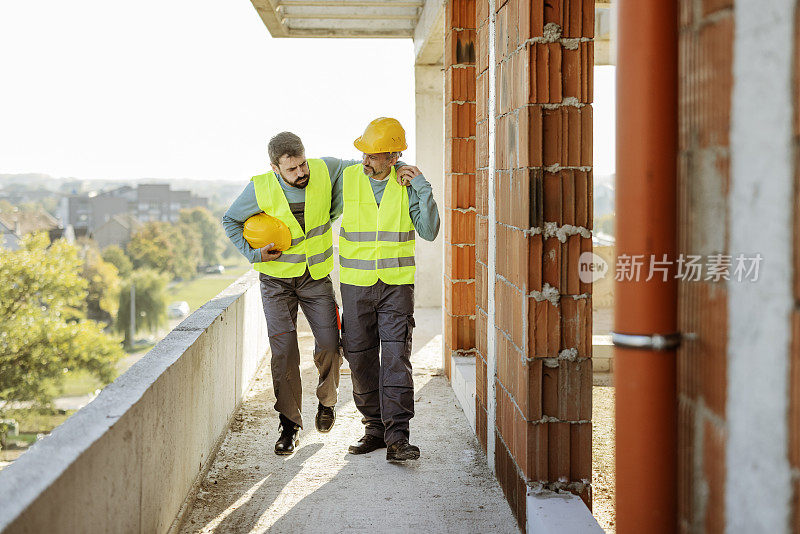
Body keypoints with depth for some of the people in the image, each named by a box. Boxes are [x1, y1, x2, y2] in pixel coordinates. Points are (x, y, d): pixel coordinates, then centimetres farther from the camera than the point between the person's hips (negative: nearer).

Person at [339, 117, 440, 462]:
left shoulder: (407, 184, -2)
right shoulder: (347, 178, -1)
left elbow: (429, 232, -8)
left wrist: (423, 189, -14)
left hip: (397, 284, -2)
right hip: (356, 285, 2)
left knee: (396, 357, -11)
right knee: (360, 358, 4)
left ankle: (397, 438, -12)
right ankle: (375, 427, 19)